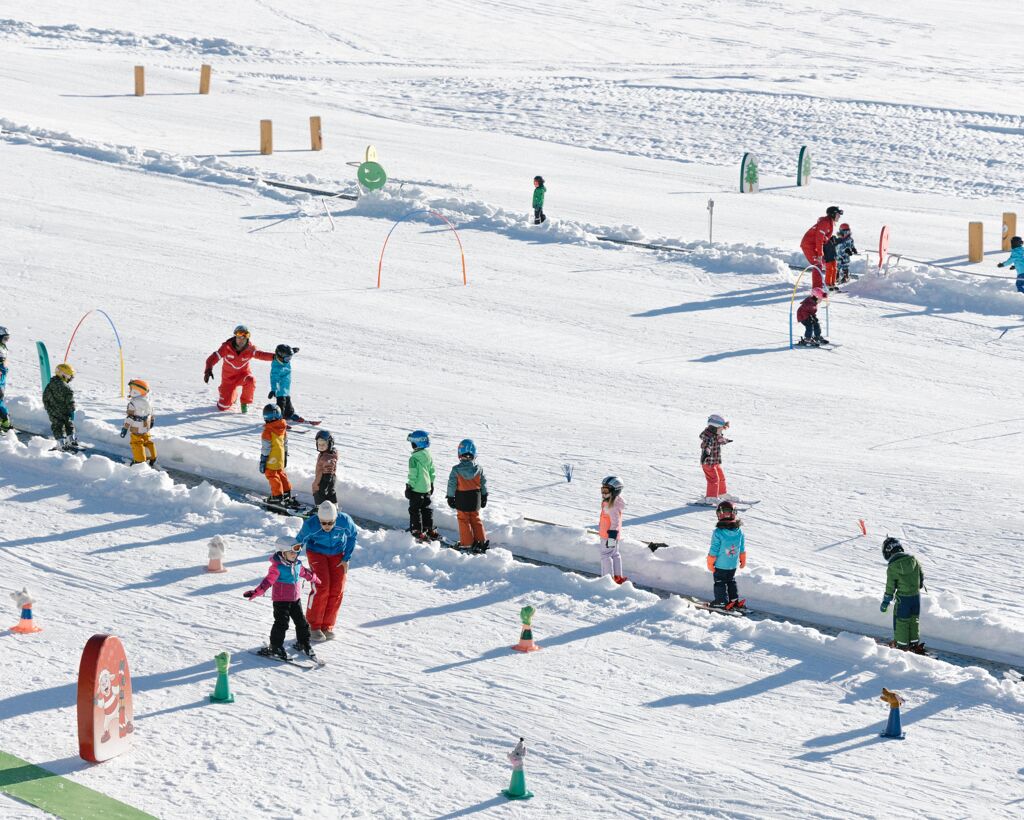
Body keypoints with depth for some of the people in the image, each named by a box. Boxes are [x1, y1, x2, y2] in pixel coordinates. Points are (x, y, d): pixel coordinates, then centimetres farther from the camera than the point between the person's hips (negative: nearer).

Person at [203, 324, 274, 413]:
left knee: (250, 380, -37)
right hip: (229, 377, 0)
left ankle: (245, 402, -10)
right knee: (223, 407, -2)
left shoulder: (250, 349, -20)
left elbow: (261, 354, -39)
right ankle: (233, 395, 35)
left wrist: (274, 356, -60)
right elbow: (213, 357, -23)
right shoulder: (227, 347, -21)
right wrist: (208, 370, -42)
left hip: (243, 374, 0)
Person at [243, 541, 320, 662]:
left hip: (295, 599, 7)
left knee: (301, 622, 11)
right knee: (281, 623, -8)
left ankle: (304, 644, 28)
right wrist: (256, 592, -34)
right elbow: (268, 580, -23)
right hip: (281, 600, -7)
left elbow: (304, 572, 26)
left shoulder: (297, 564, 5)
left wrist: (314, 579, 44)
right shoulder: (277, 566, -18)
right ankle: (275, 647, 3)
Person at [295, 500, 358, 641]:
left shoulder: (345, 521, -26)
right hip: (317, 553, -2)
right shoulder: (310, 525, -29)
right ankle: (313, 626, -6)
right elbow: (300, 540, -10)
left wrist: (346, 558, -5)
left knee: (337, 590, -7)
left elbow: (352, 536, -4)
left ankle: (328, 626, 6)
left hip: (338, 554, 2)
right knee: (322, 587, -17)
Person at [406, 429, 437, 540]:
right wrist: (431, 484, 24)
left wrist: (409, 487, -11)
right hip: (427, 489, 8)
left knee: (415, 510, 2)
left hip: (416, 489, -8)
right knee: (426, 509, 18)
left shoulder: (414, 458, -20)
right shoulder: (429, 456, 4)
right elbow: (432, 471, 14)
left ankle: (417, 532, 2)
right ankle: (430, 530, 23)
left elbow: (413, 475, -19)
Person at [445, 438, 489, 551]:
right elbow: (483, 483, 2)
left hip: (461, 500, -3)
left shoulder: (456, 469, -16)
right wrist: (484, 497, 14)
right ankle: (482, 541, 17)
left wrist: (450, 497, 2)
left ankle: (467, 543, 10)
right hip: (475, 499, 3)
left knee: (464, 521, 8)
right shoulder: (478, 469, -8)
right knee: (475, 519, 17)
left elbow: (452, 485, -10)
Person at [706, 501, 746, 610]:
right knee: (731, 581, 21)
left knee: (720, 582, 10)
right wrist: (743, 561, 20)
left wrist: (710, 563, -4)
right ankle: (734, 600, 24)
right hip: (734, 564, 5)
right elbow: (742, 549, 5)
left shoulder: (718, 532, -23)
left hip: (720, 565, -5)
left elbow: (714, 550, -16)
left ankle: (721, 602, 14)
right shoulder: (739, 531, -8)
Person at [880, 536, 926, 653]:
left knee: (901, 621, 10)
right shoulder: (913, 560, -3)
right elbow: (921, 575, 9)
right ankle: (915, 643, 27)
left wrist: (885, 602, 0)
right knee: (914, 620, 19)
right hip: (916, 595, 5)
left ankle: (901, 645, 16)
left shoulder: (892, 567, -16)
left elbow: (890, 587, -11)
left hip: (902, 598, -5)